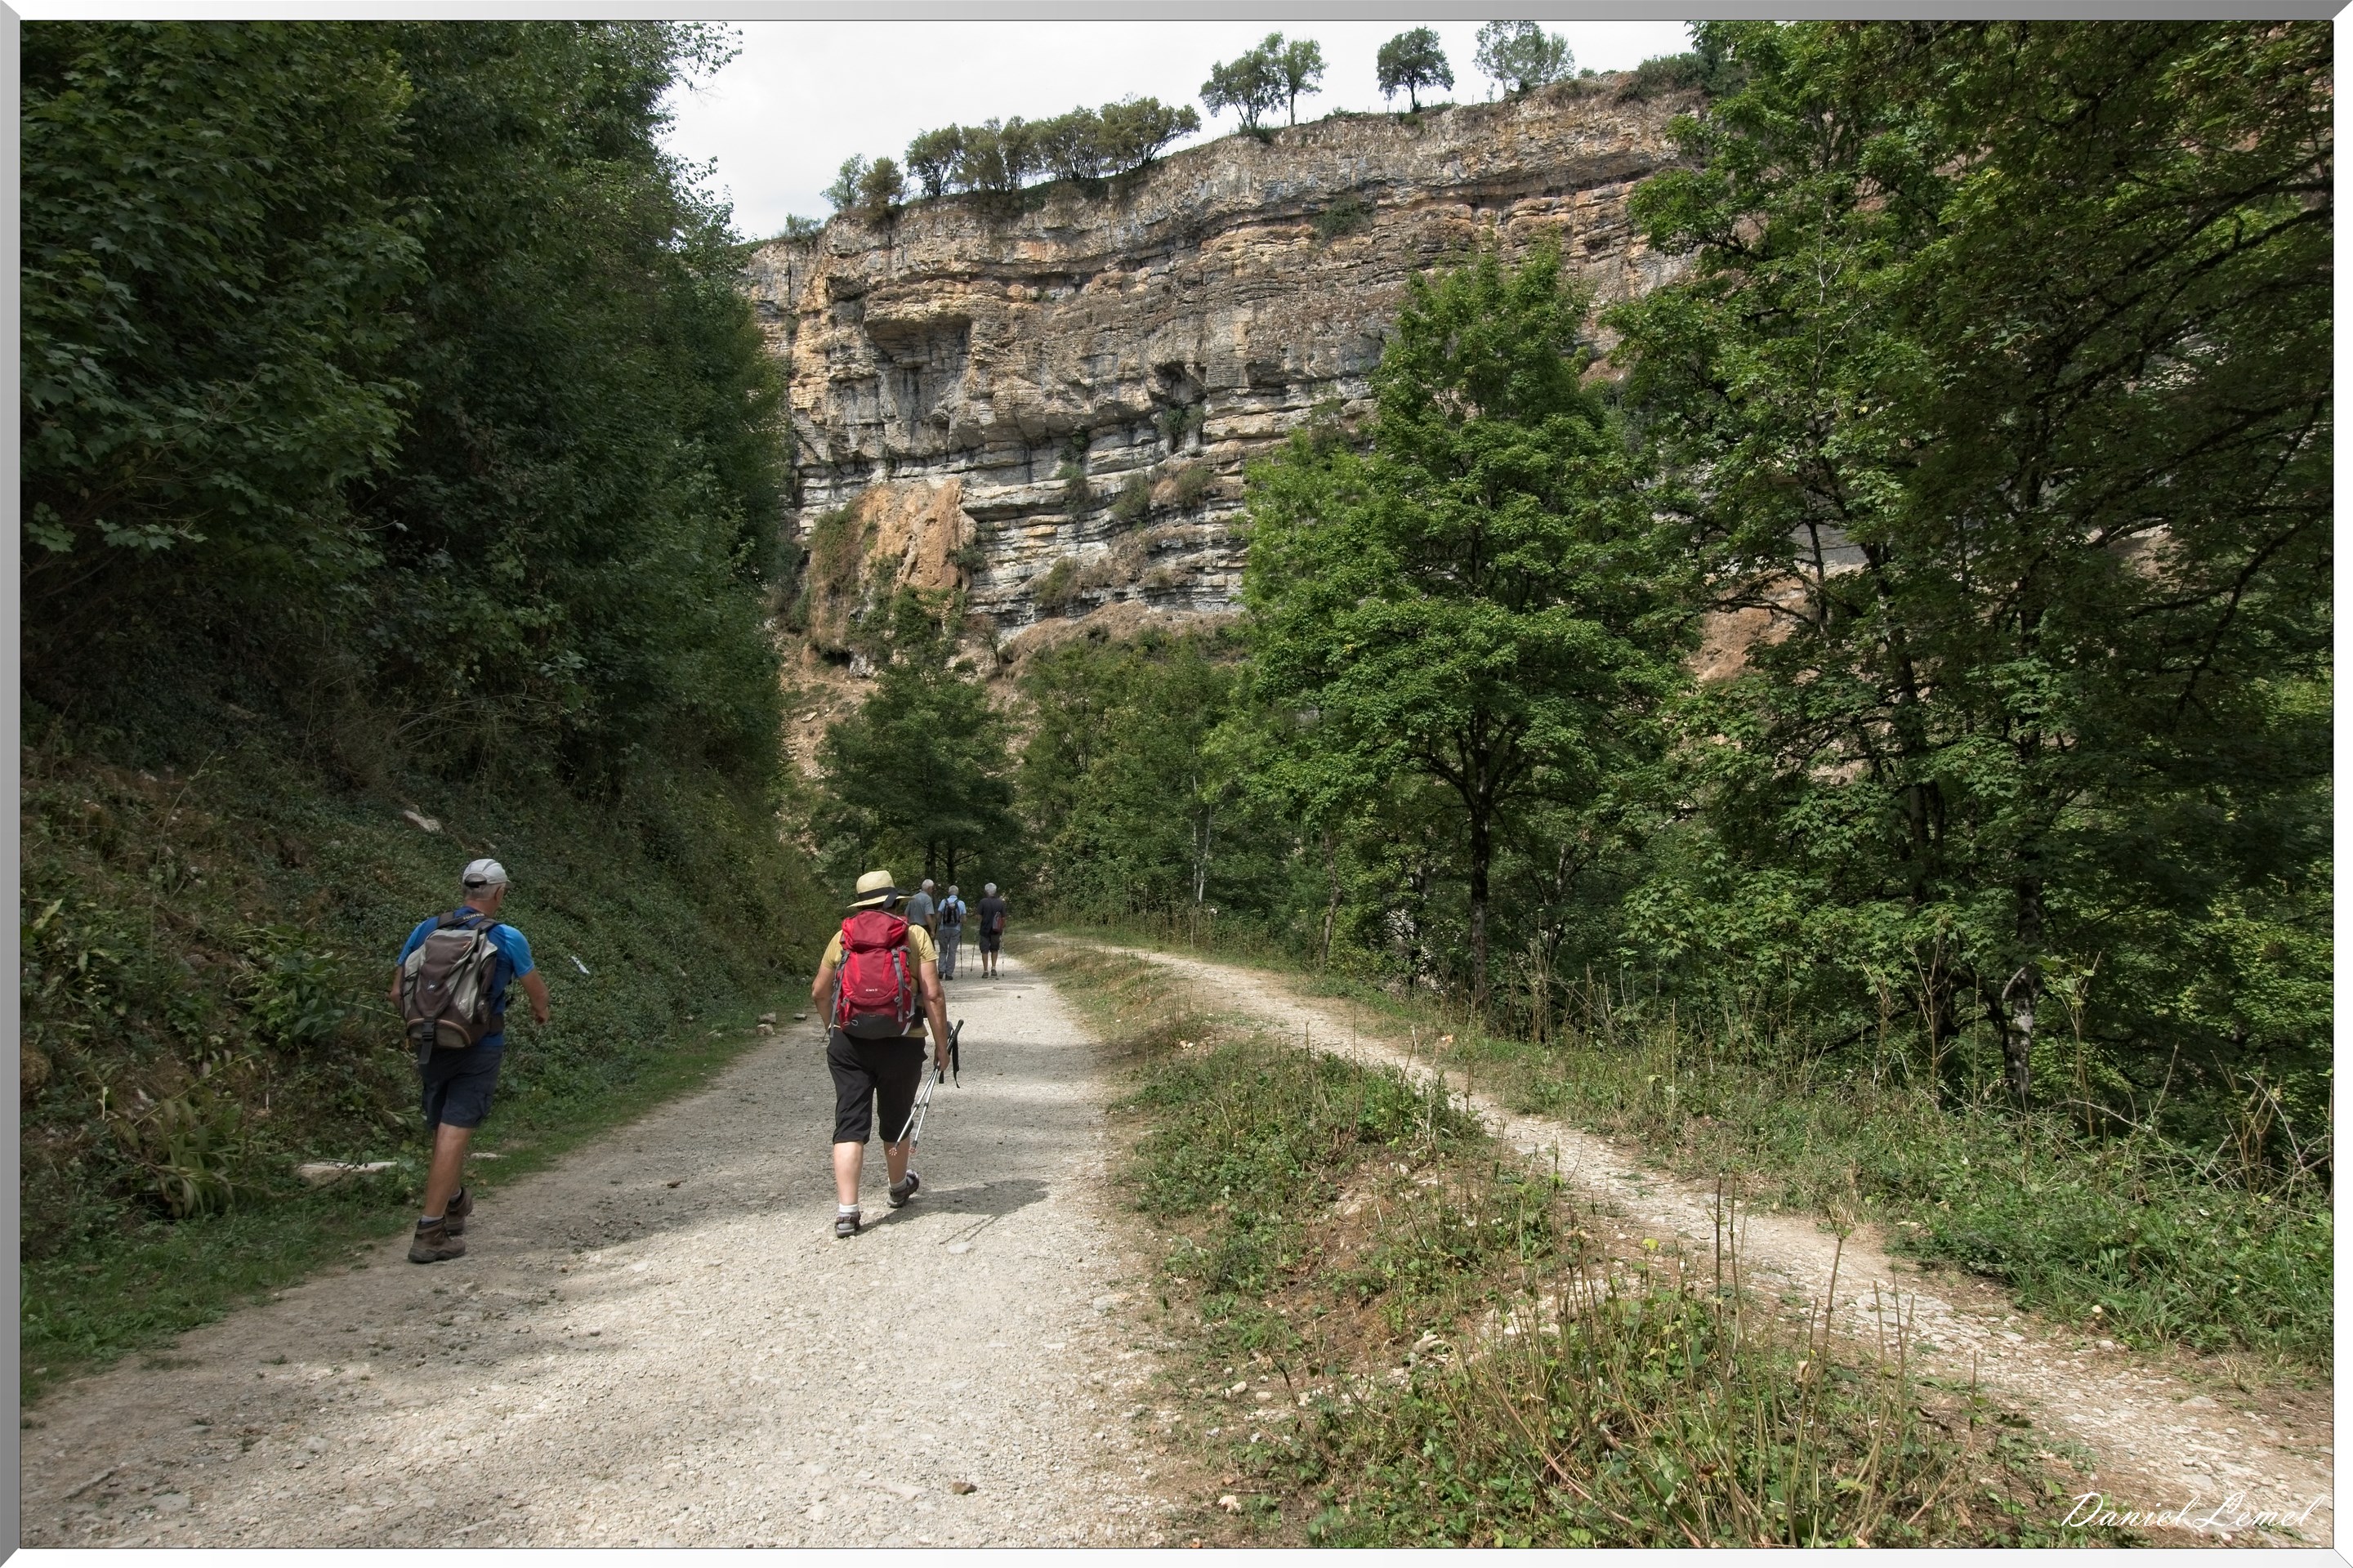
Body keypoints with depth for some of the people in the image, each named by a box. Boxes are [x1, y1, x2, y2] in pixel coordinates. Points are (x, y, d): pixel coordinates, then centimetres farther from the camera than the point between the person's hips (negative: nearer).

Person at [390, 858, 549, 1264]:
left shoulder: (426, 930, 2)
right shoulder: (507, 939, -8)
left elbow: (397, 994, 7)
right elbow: (537, 991, 6)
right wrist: (540, 1011, 29)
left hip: (430, 1045, 5)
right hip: (479, 1048, -5)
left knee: (442, 1132, 20)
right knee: (453, 1134, -6)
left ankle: (455, 1203, 41)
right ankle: (429, 1233, -9)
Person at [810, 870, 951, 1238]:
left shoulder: (843, 936, 5)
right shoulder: (915, 935, -1)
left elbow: (819, 992, 12)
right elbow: (932, 994, -8)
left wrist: (834, 1026, 29)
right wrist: (941, 1043, -1)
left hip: (848, 1042, 1)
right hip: (901, 1043, -1)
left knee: (850, 1125, 2)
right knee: (895, 1121, 18)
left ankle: (846, 1210, -7)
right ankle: (899, 1187, 40)